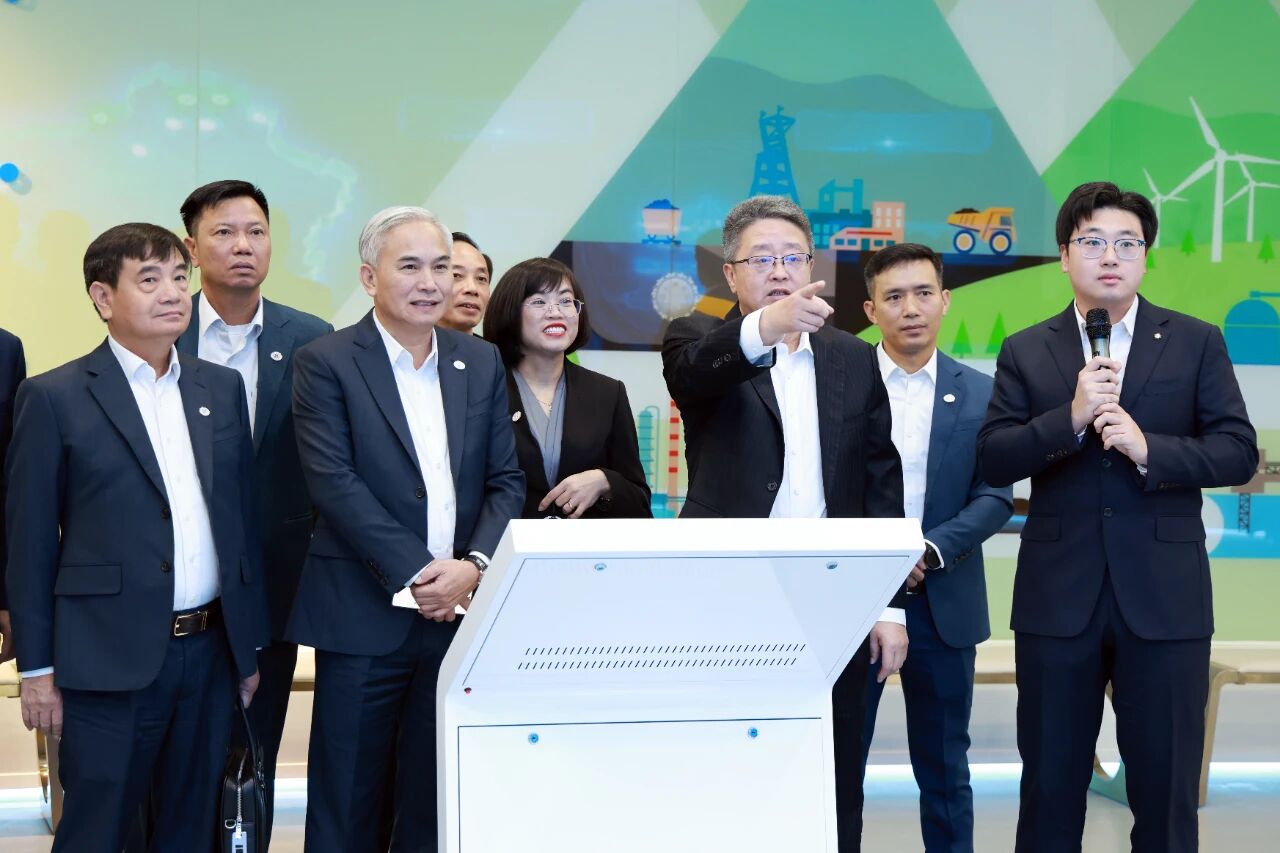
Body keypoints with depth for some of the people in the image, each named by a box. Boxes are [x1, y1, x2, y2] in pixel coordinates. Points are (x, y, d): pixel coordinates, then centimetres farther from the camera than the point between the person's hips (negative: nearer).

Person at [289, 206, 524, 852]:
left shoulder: (482, 363, 11)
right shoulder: (326, 363, -3)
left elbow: (506, 480, 7)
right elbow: (334, 482, -12)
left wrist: (473, 566, -10)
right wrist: (417, 573, -16)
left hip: (460, 611, 4)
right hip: (366, 616, -4)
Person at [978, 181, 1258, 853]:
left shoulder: (1196, 343, 4)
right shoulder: (1025, 353, 6)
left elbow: (1239, 452, -2)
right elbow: (993, 461, -2)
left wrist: (1148, 448, -17)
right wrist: (1070, 418, -17)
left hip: (1164, 597, 0)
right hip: (1057, 596, 1)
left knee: (1166, 790, 6)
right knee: (1050, 784, 9)